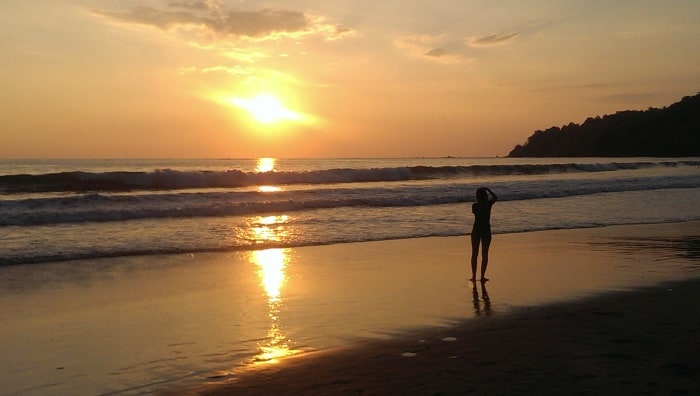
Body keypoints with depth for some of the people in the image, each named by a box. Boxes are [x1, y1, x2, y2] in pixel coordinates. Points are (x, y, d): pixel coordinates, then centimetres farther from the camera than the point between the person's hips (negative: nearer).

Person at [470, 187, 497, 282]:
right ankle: (482, 276, 6)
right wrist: (488, 190, 14)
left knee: (474, 254, 9)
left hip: (476, 230, 0)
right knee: (485, 254, 7)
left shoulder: (475, 205, -9)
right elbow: (495, 198, 12)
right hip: (486, 230, 0)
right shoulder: (489, 204, -9)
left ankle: (474, 276, 9)